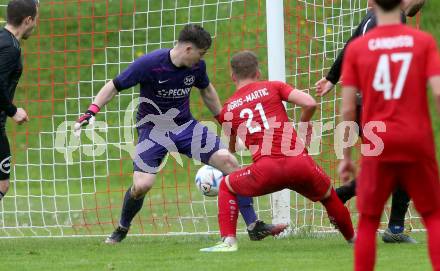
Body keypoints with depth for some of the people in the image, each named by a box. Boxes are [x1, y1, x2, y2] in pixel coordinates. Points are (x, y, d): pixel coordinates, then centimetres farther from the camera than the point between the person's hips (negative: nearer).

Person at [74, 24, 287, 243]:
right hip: (153, 129, -4)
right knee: (141, 185, -22)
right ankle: (122, 229, 10)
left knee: (229, 162, -10)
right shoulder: (149, 64, -20)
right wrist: (91, 112, -25)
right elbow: (114, 86, -13)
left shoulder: (196, 66, -5)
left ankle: (254, 227, -1)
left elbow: (206, 91, 16)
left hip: (186, 126, 4)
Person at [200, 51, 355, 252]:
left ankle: (228, 241, 8)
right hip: (299, 163, 1)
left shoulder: (227, 109, 16)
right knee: (328, 195, 29)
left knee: (226, 186, 23)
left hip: (266, 169, -1)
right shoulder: (273, 87, 13)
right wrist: (304, 123, 23)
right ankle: (354, 239, 39)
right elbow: (310, 103, 2)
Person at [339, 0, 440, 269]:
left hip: (377, 147, 0)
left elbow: (348, 109, 0)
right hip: (417, 141, 0)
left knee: (368, 221, 10)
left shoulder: (356, 48, 1)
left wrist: (346, 155, 9)